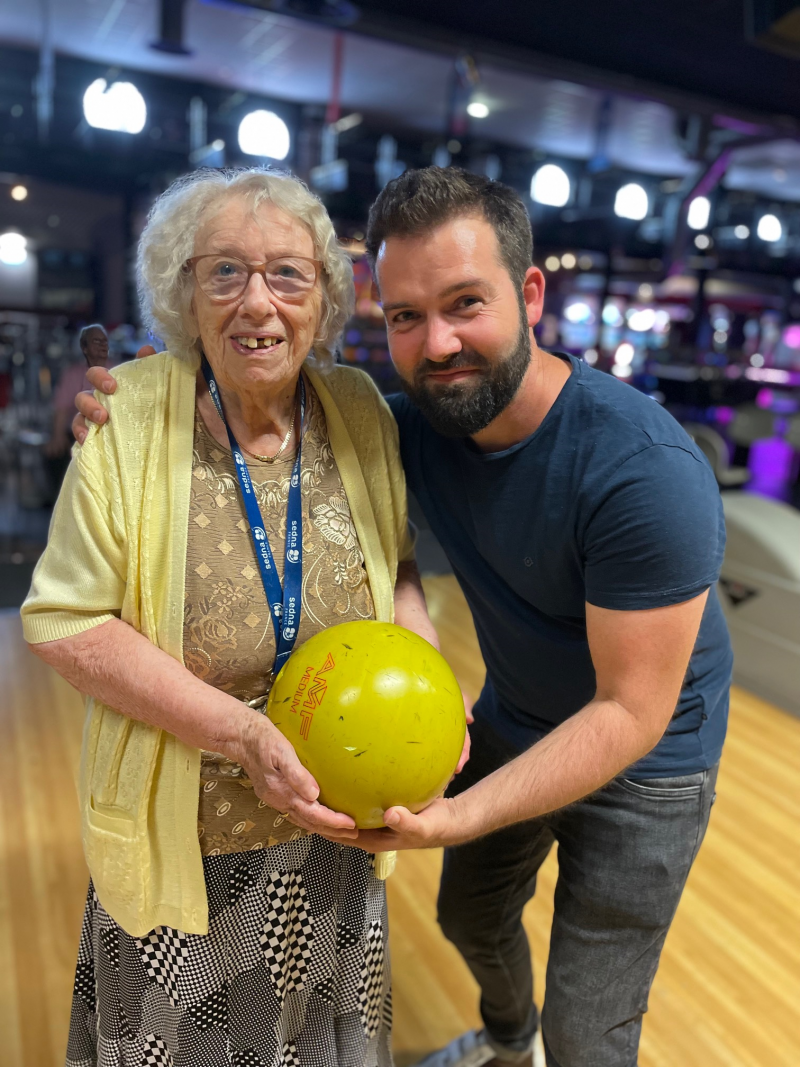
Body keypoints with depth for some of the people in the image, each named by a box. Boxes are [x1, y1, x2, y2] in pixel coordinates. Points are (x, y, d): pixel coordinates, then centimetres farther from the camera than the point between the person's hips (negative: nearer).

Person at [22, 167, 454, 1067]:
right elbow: (65, 621, -16)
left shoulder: (361, 411, -9)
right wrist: (241, 732, -25)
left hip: (334, 818, 3)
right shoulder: (131, 413, -17)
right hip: (178, 829, -2)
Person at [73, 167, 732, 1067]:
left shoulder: (644, 471, -34)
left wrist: (460, 816, -39)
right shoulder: (422, 420, -14)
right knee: (469, 917, 29)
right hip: (511, 723, 6)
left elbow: (631, 712, -29)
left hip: (641, 763, -6)